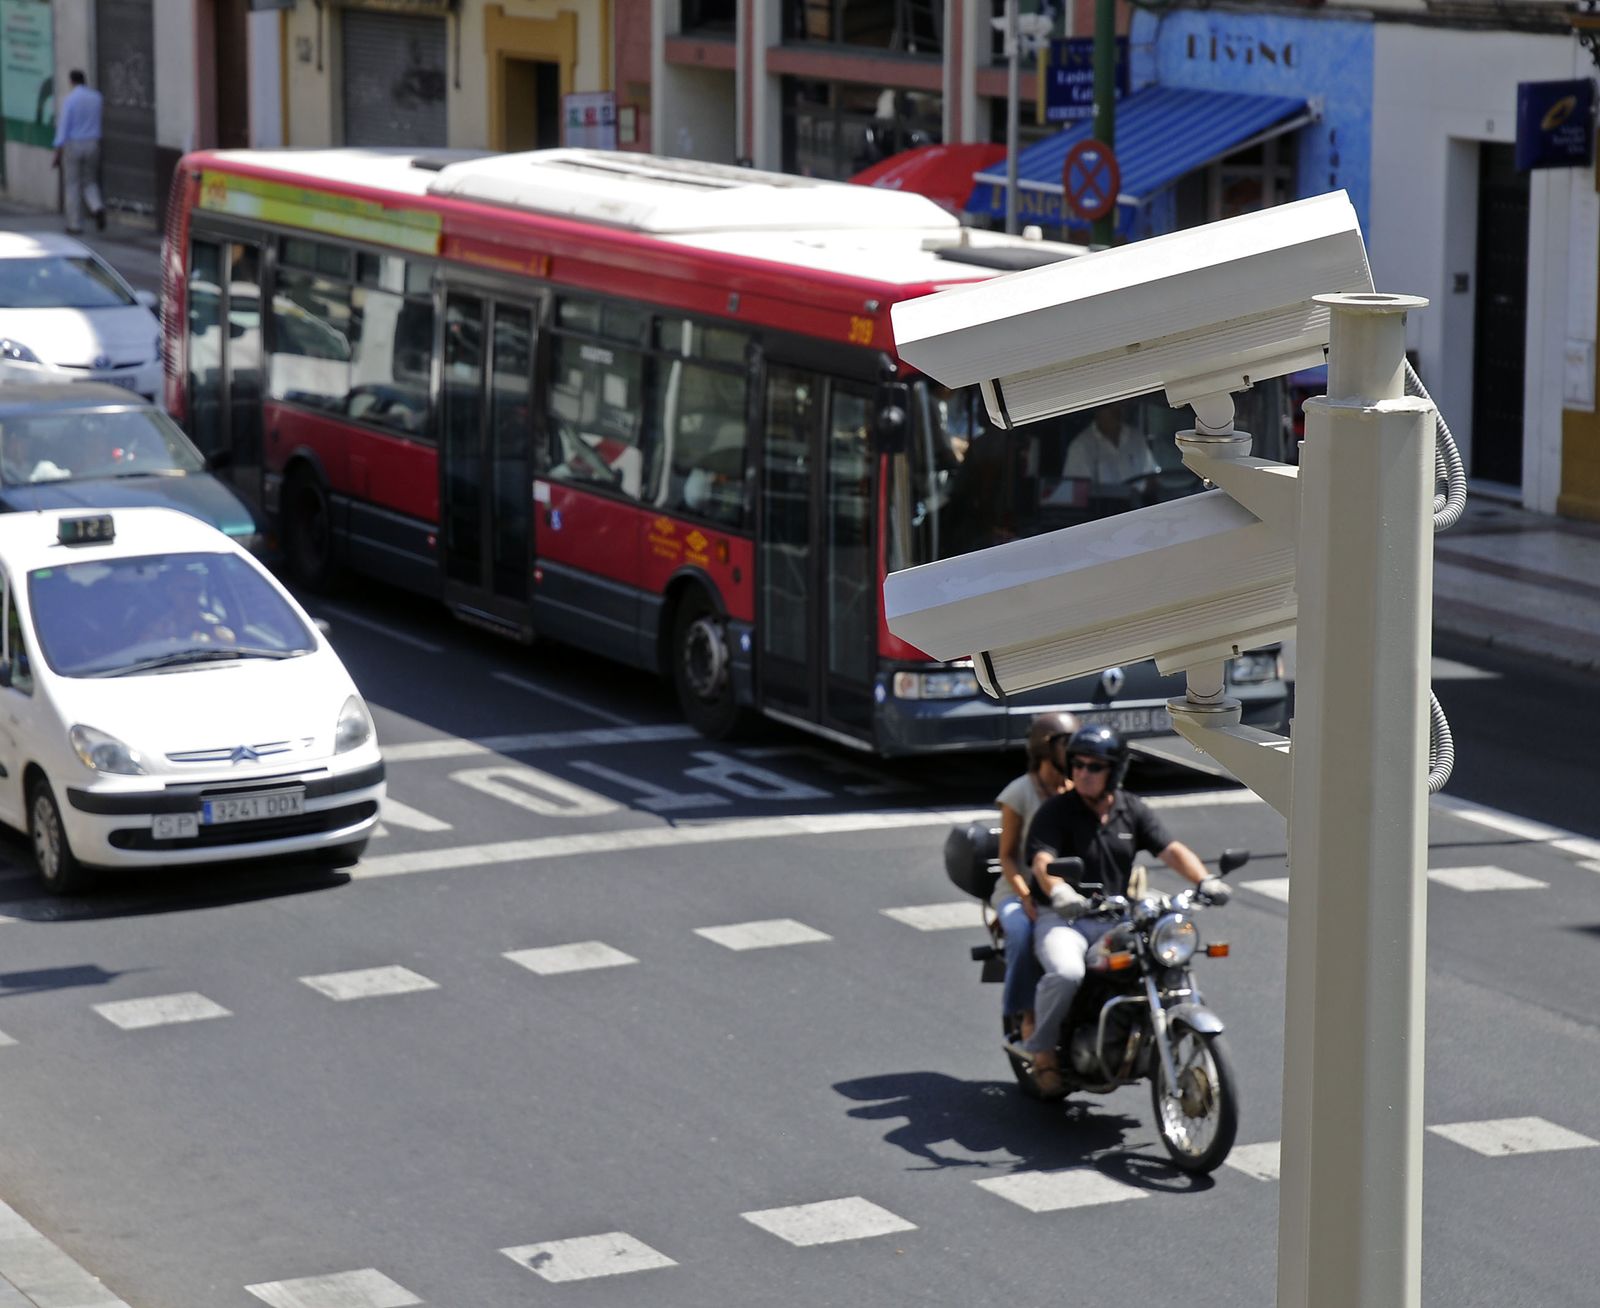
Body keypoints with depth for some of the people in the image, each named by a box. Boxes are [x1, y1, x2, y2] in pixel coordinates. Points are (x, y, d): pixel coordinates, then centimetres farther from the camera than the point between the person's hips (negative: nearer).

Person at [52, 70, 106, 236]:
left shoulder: (69, 100, -11)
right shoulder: (96, 98, 1)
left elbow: (63, 127, -12)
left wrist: (58, 153, -8)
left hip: (72, 145, -3)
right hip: (92, 144, 3)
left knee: (73, 185, 5)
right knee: (90, 182, 16)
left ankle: (75, 224, 7)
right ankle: (97, 207, -13)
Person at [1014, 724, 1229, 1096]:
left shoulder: (1133, 810, 10)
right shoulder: (1055, 811, -4)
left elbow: (1170, 849, 0)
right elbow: (1042, 860, -19)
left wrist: (1204, 879, -20)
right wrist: (1057, 890, -42)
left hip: (1116, 920, 4)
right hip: (1062, 919, -4)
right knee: (1066, 973, -34)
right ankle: (1041, 1049, -12)